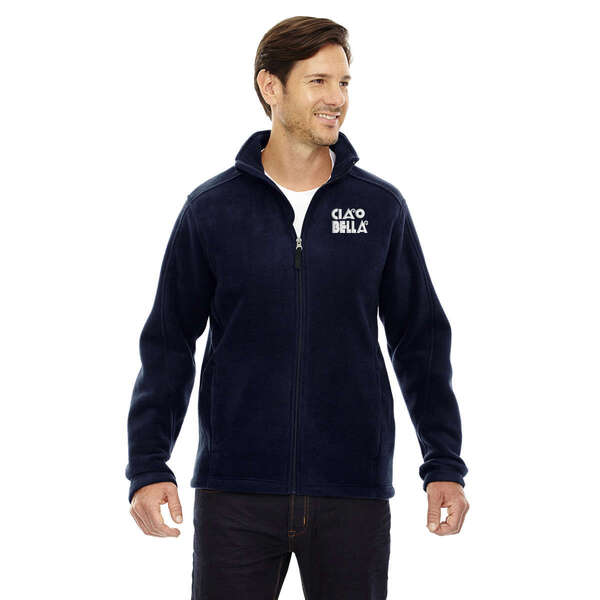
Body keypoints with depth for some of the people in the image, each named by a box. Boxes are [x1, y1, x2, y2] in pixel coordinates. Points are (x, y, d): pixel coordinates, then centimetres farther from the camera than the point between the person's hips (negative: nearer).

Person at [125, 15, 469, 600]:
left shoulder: (381, 207, 5)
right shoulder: (212, 208, 2)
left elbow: (421, 340, 9)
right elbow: (169, 342, 5)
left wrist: (444, 465, 3)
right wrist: (148, 467, -4)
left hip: (353, 494, 1)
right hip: (235, 496, -1)